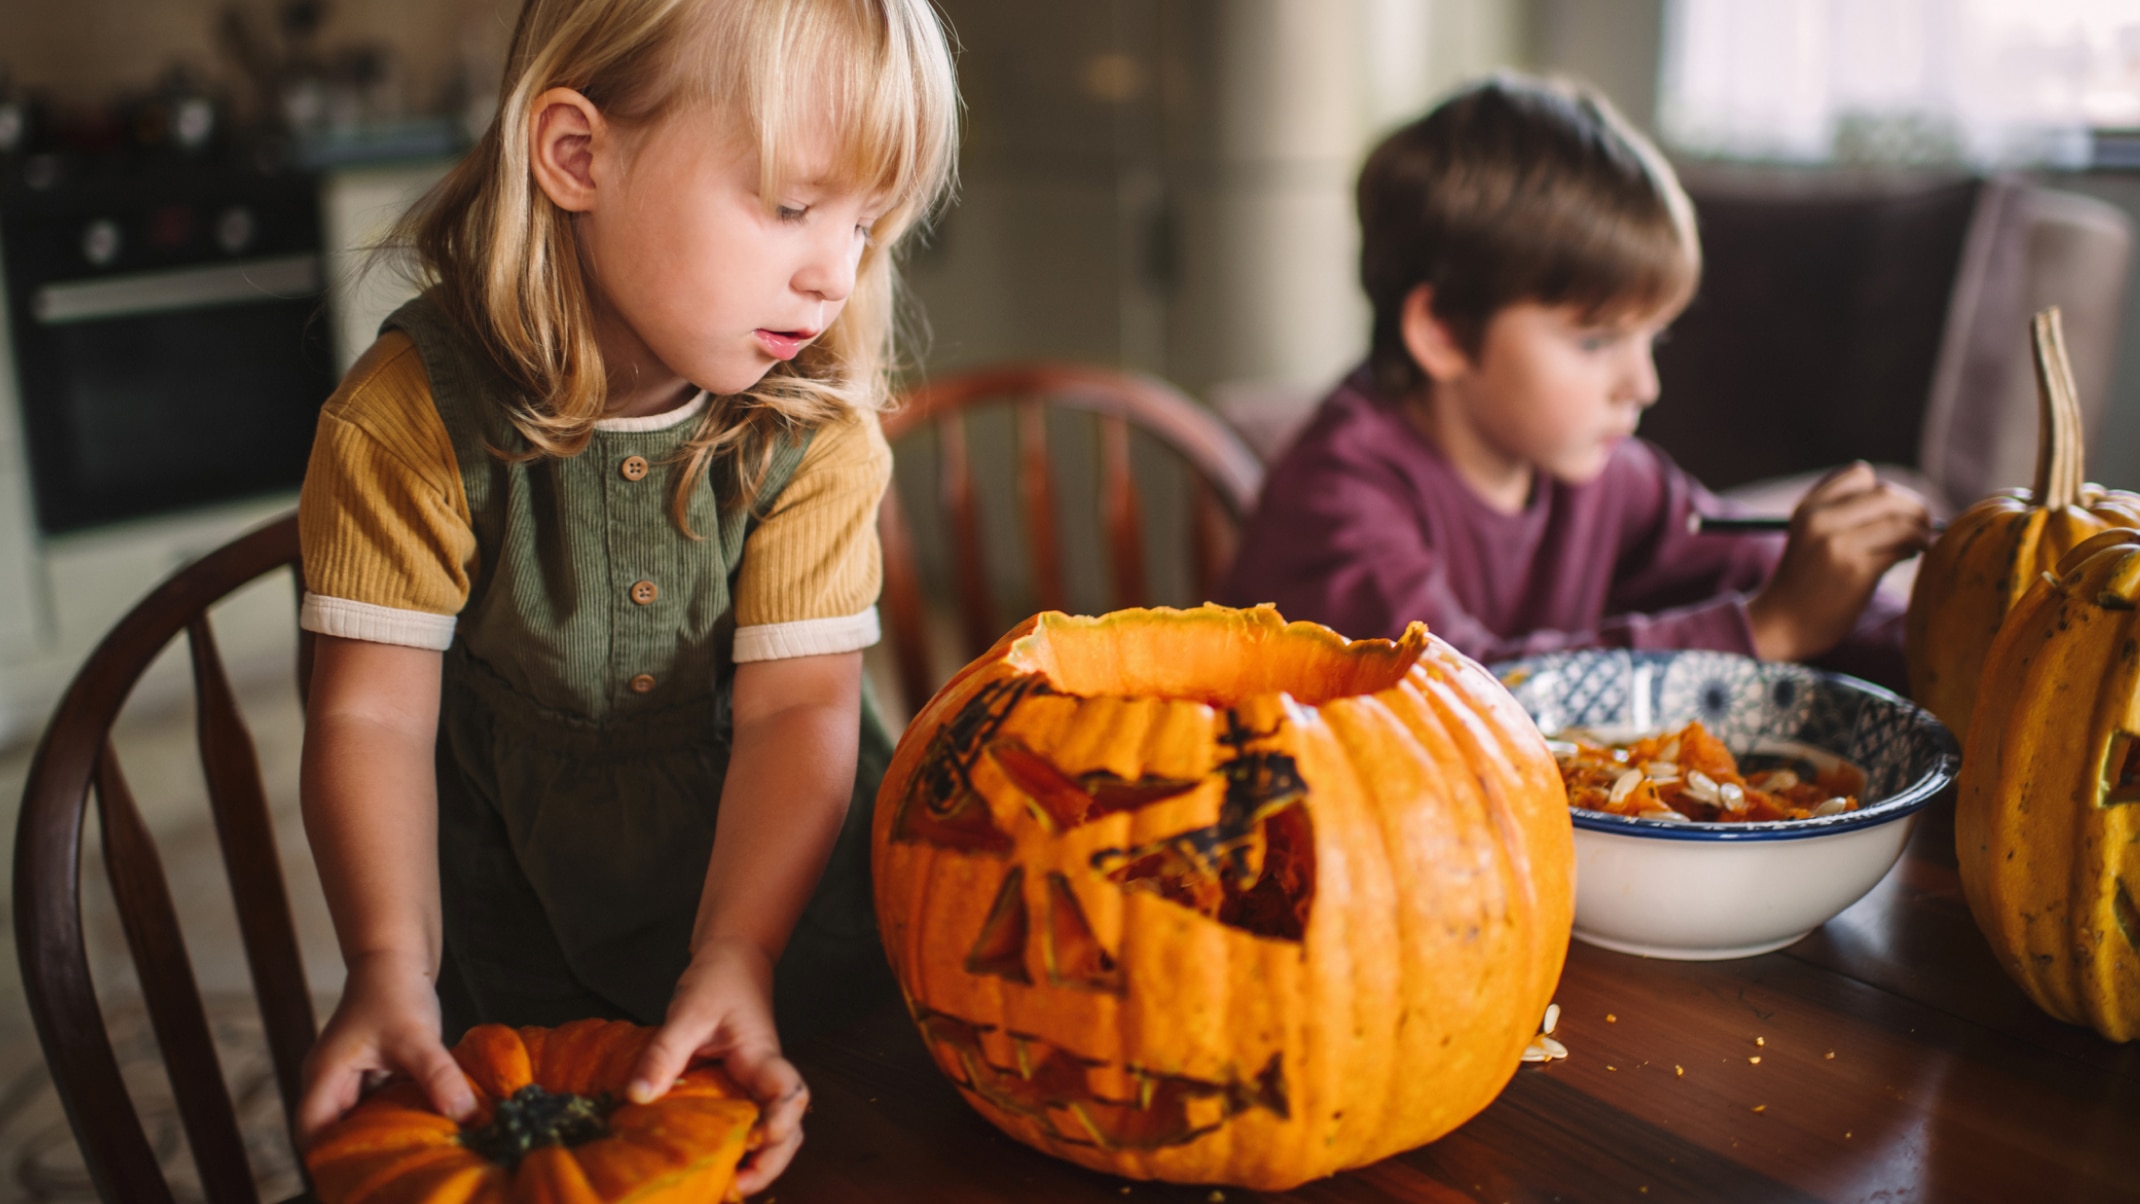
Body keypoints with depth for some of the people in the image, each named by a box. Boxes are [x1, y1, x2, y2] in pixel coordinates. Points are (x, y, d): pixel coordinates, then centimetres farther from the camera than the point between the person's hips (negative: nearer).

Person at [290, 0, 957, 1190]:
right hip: (510, 913, -1)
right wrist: (391, 966, -28)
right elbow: (374, 710, -17)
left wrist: (733, 957, -31)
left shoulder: (817, 426, -15)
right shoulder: (411, 418, -19)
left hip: (776, 870, 1)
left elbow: (799, 702, -20)